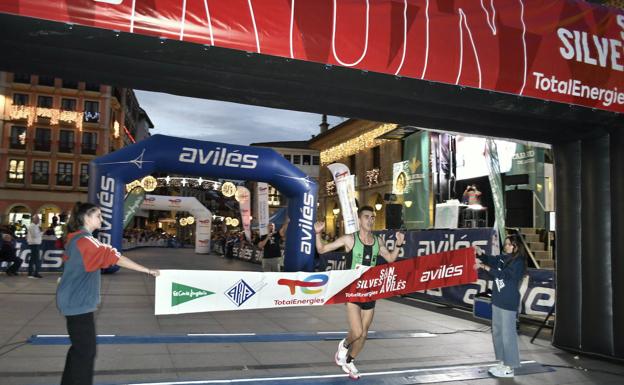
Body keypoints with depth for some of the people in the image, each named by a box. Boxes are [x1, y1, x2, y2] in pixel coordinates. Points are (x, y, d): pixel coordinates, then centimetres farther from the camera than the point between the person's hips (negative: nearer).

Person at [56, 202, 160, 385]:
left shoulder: (76, 239, 11)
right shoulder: (85, 241, -20)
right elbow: (115, 258, -26)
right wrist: (147, 270, -26)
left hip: (75, 300, 10)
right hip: (78, 302, -10)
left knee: (80, 347, 19)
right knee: (86, 350, -3)